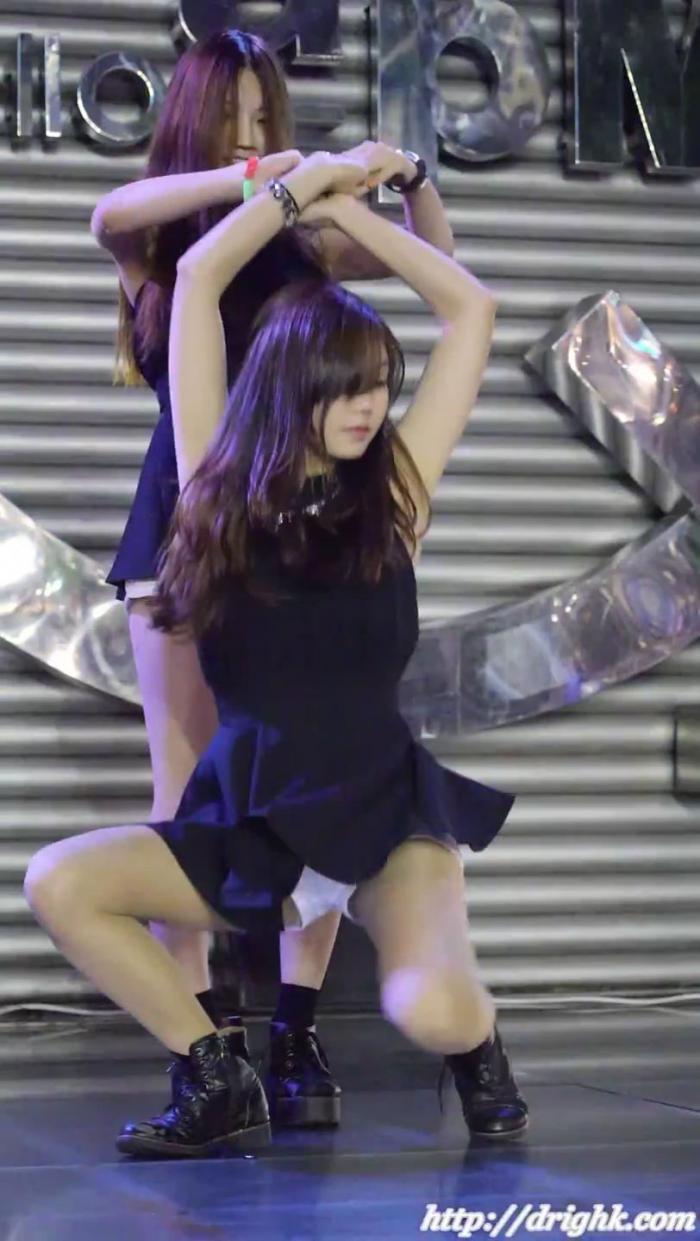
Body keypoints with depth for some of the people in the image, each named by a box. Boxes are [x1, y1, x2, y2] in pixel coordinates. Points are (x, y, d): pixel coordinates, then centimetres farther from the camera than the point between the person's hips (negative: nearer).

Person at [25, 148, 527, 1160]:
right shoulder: (223, 487, 2)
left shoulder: (393, 491, 1)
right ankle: (221, 1086, -2)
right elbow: (198, 279, 3)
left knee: (431, 1012, -30)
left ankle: (477, 1044, 10)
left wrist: (347, 207, 8)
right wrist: (301, 183, 8)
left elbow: (472, 309, 4)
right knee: (58, 884, -19)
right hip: (246, 827, 2)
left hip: (386, 818, -2)